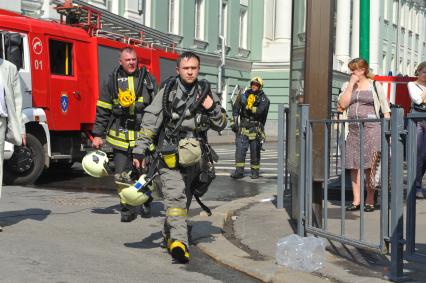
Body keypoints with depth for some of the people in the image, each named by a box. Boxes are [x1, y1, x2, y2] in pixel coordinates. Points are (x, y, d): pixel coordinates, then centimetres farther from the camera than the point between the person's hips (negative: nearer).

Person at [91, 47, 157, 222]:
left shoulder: (148, 79, 8)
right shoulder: (113, 81, 7)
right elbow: (102, 109, 9)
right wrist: (97, 135, 5)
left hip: (144, 134, 0)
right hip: (120, 135, 0)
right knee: (121, 176, -4)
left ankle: (145, 203, 27)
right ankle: (128, 208, 9)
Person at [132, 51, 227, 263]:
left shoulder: (205, 92, 8)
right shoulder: (167, 91, -2)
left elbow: (221, 125, 12)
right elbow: (150, 122, -3)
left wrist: (213, 109, -8)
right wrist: (140, 151, -8)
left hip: (194, 158, 4)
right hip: (170, 156, -4)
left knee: (185, 199, 16)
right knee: (175, 197, -17)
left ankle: (169, 235, 34)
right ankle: (179, 242, -29)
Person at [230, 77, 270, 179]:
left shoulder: (263, 99, -1)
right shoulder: (245, 95, 10)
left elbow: (260, 111, -18)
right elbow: (236, 109, 11)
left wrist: (250, 108, -22)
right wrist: (233, 122, 4)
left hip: (255, 128, -2)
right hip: (243, 127, 2)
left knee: (255, 151, 4)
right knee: (240, 149, -6)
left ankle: (255, 171, 15)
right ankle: (239, 171, -4)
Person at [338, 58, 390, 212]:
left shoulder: (375, 85, 4)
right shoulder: (347, 85, 13)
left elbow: (385, 109, 4)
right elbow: (343, 104, -2)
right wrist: (351, 84, -4)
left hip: (371, 129, -4)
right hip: (353, 129, 4)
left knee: (369, 166, -6)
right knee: (354, 166, 3)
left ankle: (370, 200, 2)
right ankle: (356, 200, 9)